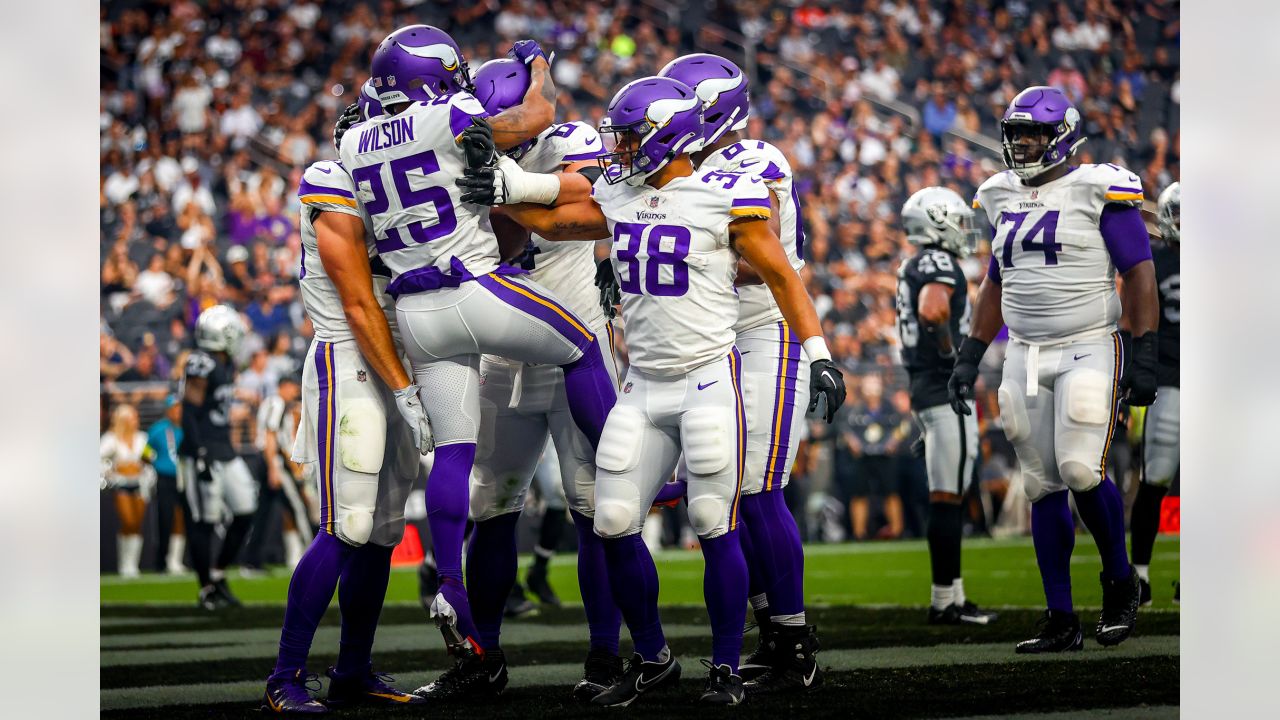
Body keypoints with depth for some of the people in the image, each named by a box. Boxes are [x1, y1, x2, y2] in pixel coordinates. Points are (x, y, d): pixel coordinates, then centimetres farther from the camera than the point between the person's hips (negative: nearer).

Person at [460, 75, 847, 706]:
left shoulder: (726, 199, -9)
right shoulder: (620, 197, 8)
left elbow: (781, 276, -3)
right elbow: (551, 222, 21)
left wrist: (818, 353, -7)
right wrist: (504, 189, 5)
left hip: (710, 381, -6)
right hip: (643, 387, 6)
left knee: (714, 526, -5)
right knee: (614, 525, 1)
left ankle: (727, 669, 7)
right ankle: (651, 660, 16)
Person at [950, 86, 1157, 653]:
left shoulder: (1099, 192, -6)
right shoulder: (1006, 200, 12)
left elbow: (1140, 276, -7)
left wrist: (1145, 356, -13)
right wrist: (969, 357, 16)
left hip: (1089, 351, -6)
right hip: (1025, 355, 6)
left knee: (1082, 471, -17)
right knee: (1043, 487, 3)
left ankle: (1120, 580, 8)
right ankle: (1061, 620, 6)